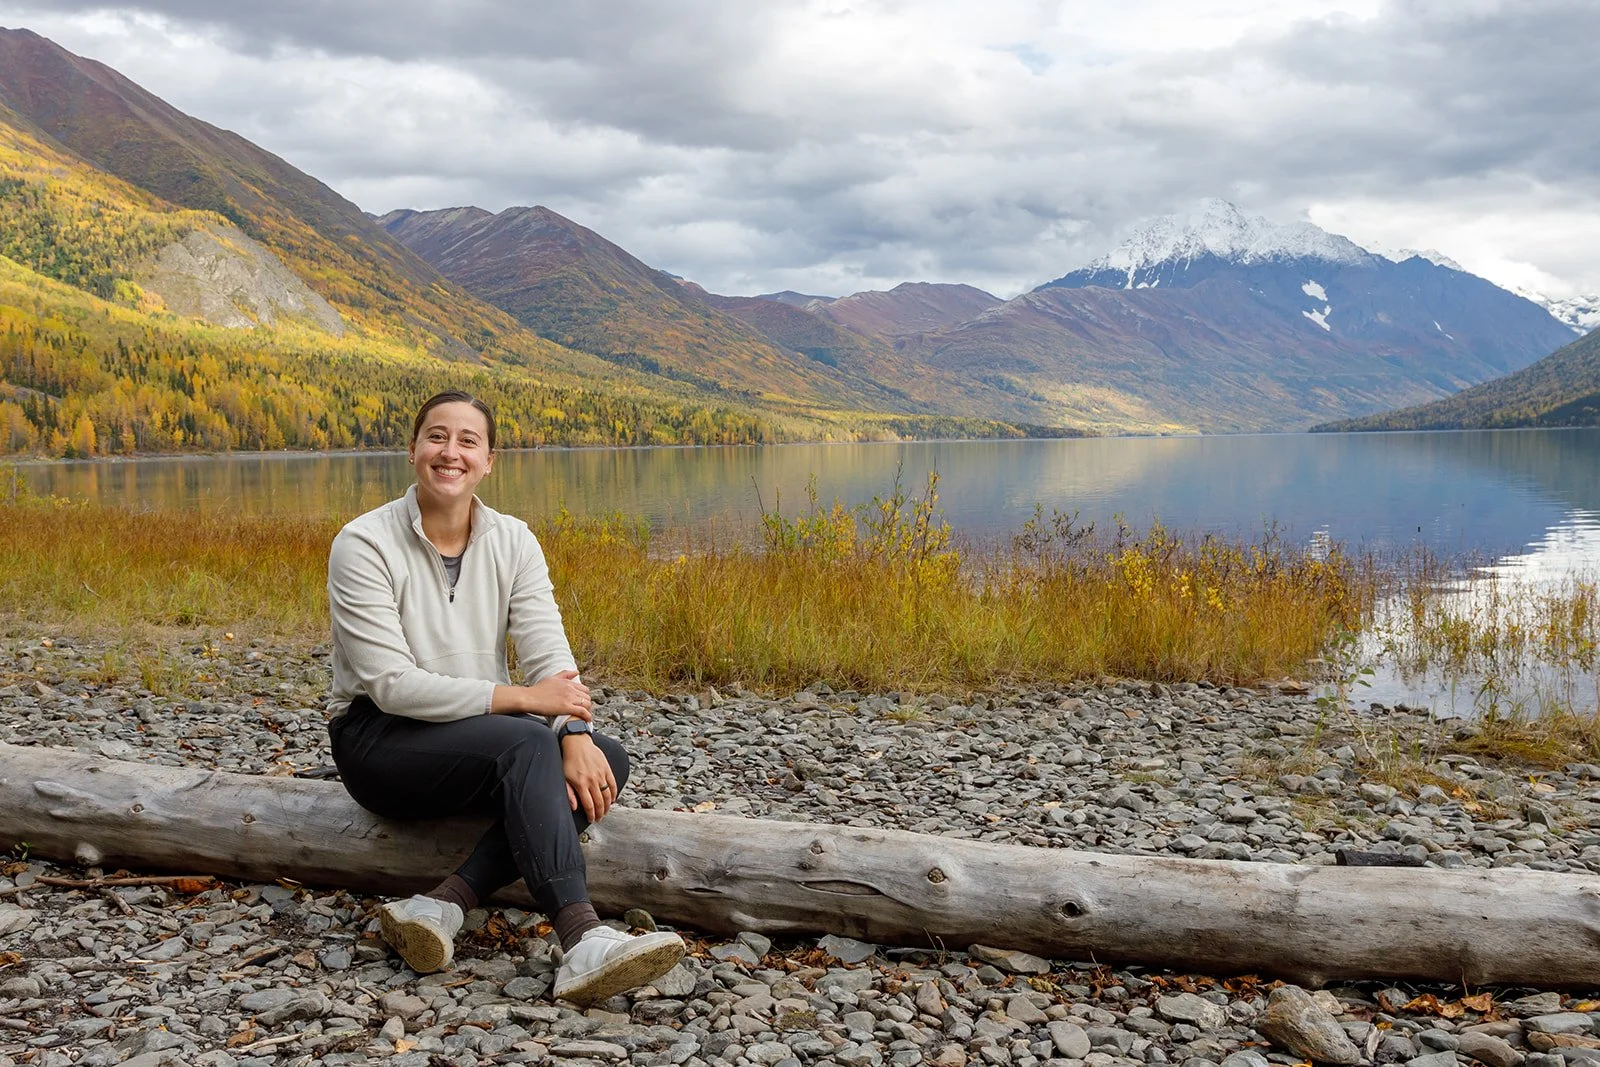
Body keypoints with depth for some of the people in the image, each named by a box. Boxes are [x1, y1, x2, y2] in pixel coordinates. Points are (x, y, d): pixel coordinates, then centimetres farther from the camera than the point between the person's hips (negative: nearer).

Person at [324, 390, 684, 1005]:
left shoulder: (513, 542, 1)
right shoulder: (364, 544, -13)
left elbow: (550, 655, -9)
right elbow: (391, 685, -21)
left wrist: (576, 736, -29)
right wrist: (521, 698, -26)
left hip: (481, 738, 6)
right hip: (378, 739, -6)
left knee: (606, 761, -19)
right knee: (525, 743, -33)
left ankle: (444, 906, -28)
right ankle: (582, 942, -44)